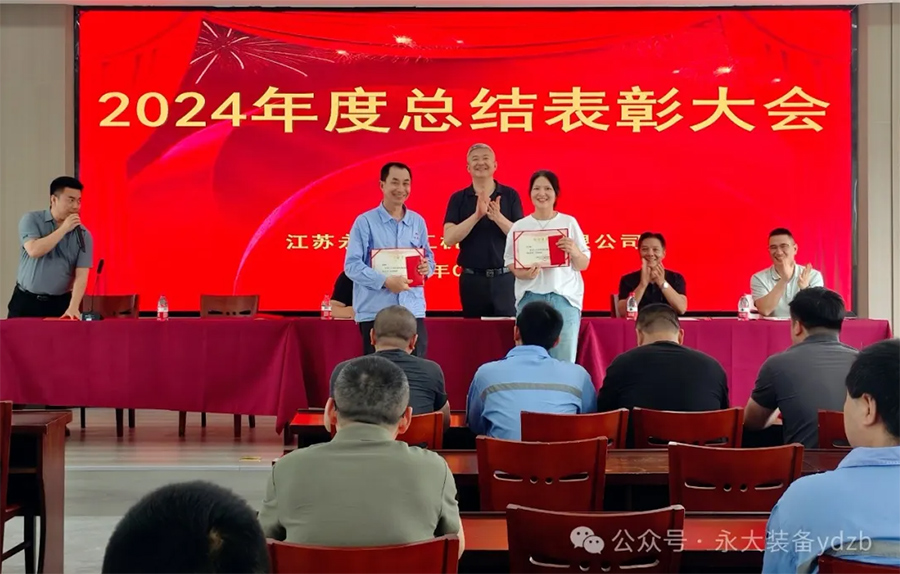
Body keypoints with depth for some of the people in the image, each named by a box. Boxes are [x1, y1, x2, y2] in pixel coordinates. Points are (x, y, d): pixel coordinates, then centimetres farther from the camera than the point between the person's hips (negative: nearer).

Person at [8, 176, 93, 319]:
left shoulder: (83, 235, -2)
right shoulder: (31, 219, -3)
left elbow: (81, 275, -8)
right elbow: (34, 250, -21)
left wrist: (73, 307, -23)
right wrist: (64, 229, -17)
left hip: (60, 303, 1)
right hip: (26, 300, -1)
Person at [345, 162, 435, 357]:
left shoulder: (418, 222, 12)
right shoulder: (365, 222, -2)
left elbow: (428, 257, 20)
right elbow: (352, 265, -9)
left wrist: (427, 267, -5)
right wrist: (385, 281, -21)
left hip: (413, 310, 4)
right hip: (375, 312, -4)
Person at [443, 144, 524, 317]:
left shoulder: (510, 195, 3)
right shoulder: (458, 199, 3)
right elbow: (449, 238, -8)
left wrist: (498, 218, -20)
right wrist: (477, 215, -20)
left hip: (505, 277, -1)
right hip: (472, 278, 1)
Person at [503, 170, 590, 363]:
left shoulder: (569, 222, 6)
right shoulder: (520, 226, 7)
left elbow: (584, 265, 8)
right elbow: (510, 260, 7)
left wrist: (574, 252, -14)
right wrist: (522, 273, -13)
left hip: (564, 297, 0)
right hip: (530, 297, 0)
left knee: (564, 361, -4)